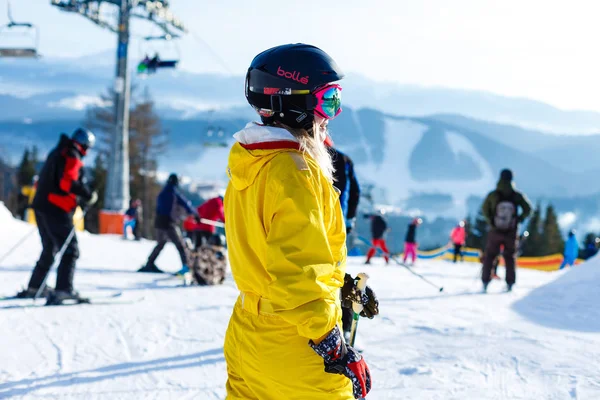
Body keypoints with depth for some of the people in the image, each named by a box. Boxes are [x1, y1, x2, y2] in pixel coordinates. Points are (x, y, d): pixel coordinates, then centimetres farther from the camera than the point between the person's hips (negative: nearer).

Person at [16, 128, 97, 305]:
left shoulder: (57, 153, 19)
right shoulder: (72, 157, -10)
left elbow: (45, 179, 23)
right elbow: (68, 182, -24)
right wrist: (88, 195, -15)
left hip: (41, 206, 10)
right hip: (57, 210, -10)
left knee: (49, 250, 20)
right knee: (70, 250, -9)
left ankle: (34, 287, 25)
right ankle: (63, 289, -20)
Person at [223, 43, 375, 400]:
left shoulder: (250, 165, 9)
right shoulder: (294, 170, -20)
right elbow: (300, 272, -25)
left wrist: (346, 286, 23)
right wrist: (334, 348, -21)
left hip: (247, 341, 9)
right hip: (297, 354, -9)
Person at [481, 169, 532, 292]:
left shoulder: (493, 195, -7)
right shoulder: (517, 195, -6)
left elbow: (485, 209, 2)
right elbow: (527, 209, -1)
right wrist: (518, 220, 8)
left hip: (495, 231, -1)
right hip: (511, 232, 1)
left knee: (489, 256, 10)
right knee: (510, 257, 13)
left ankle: (485, 282, 4)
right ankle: (510, 283, 9)